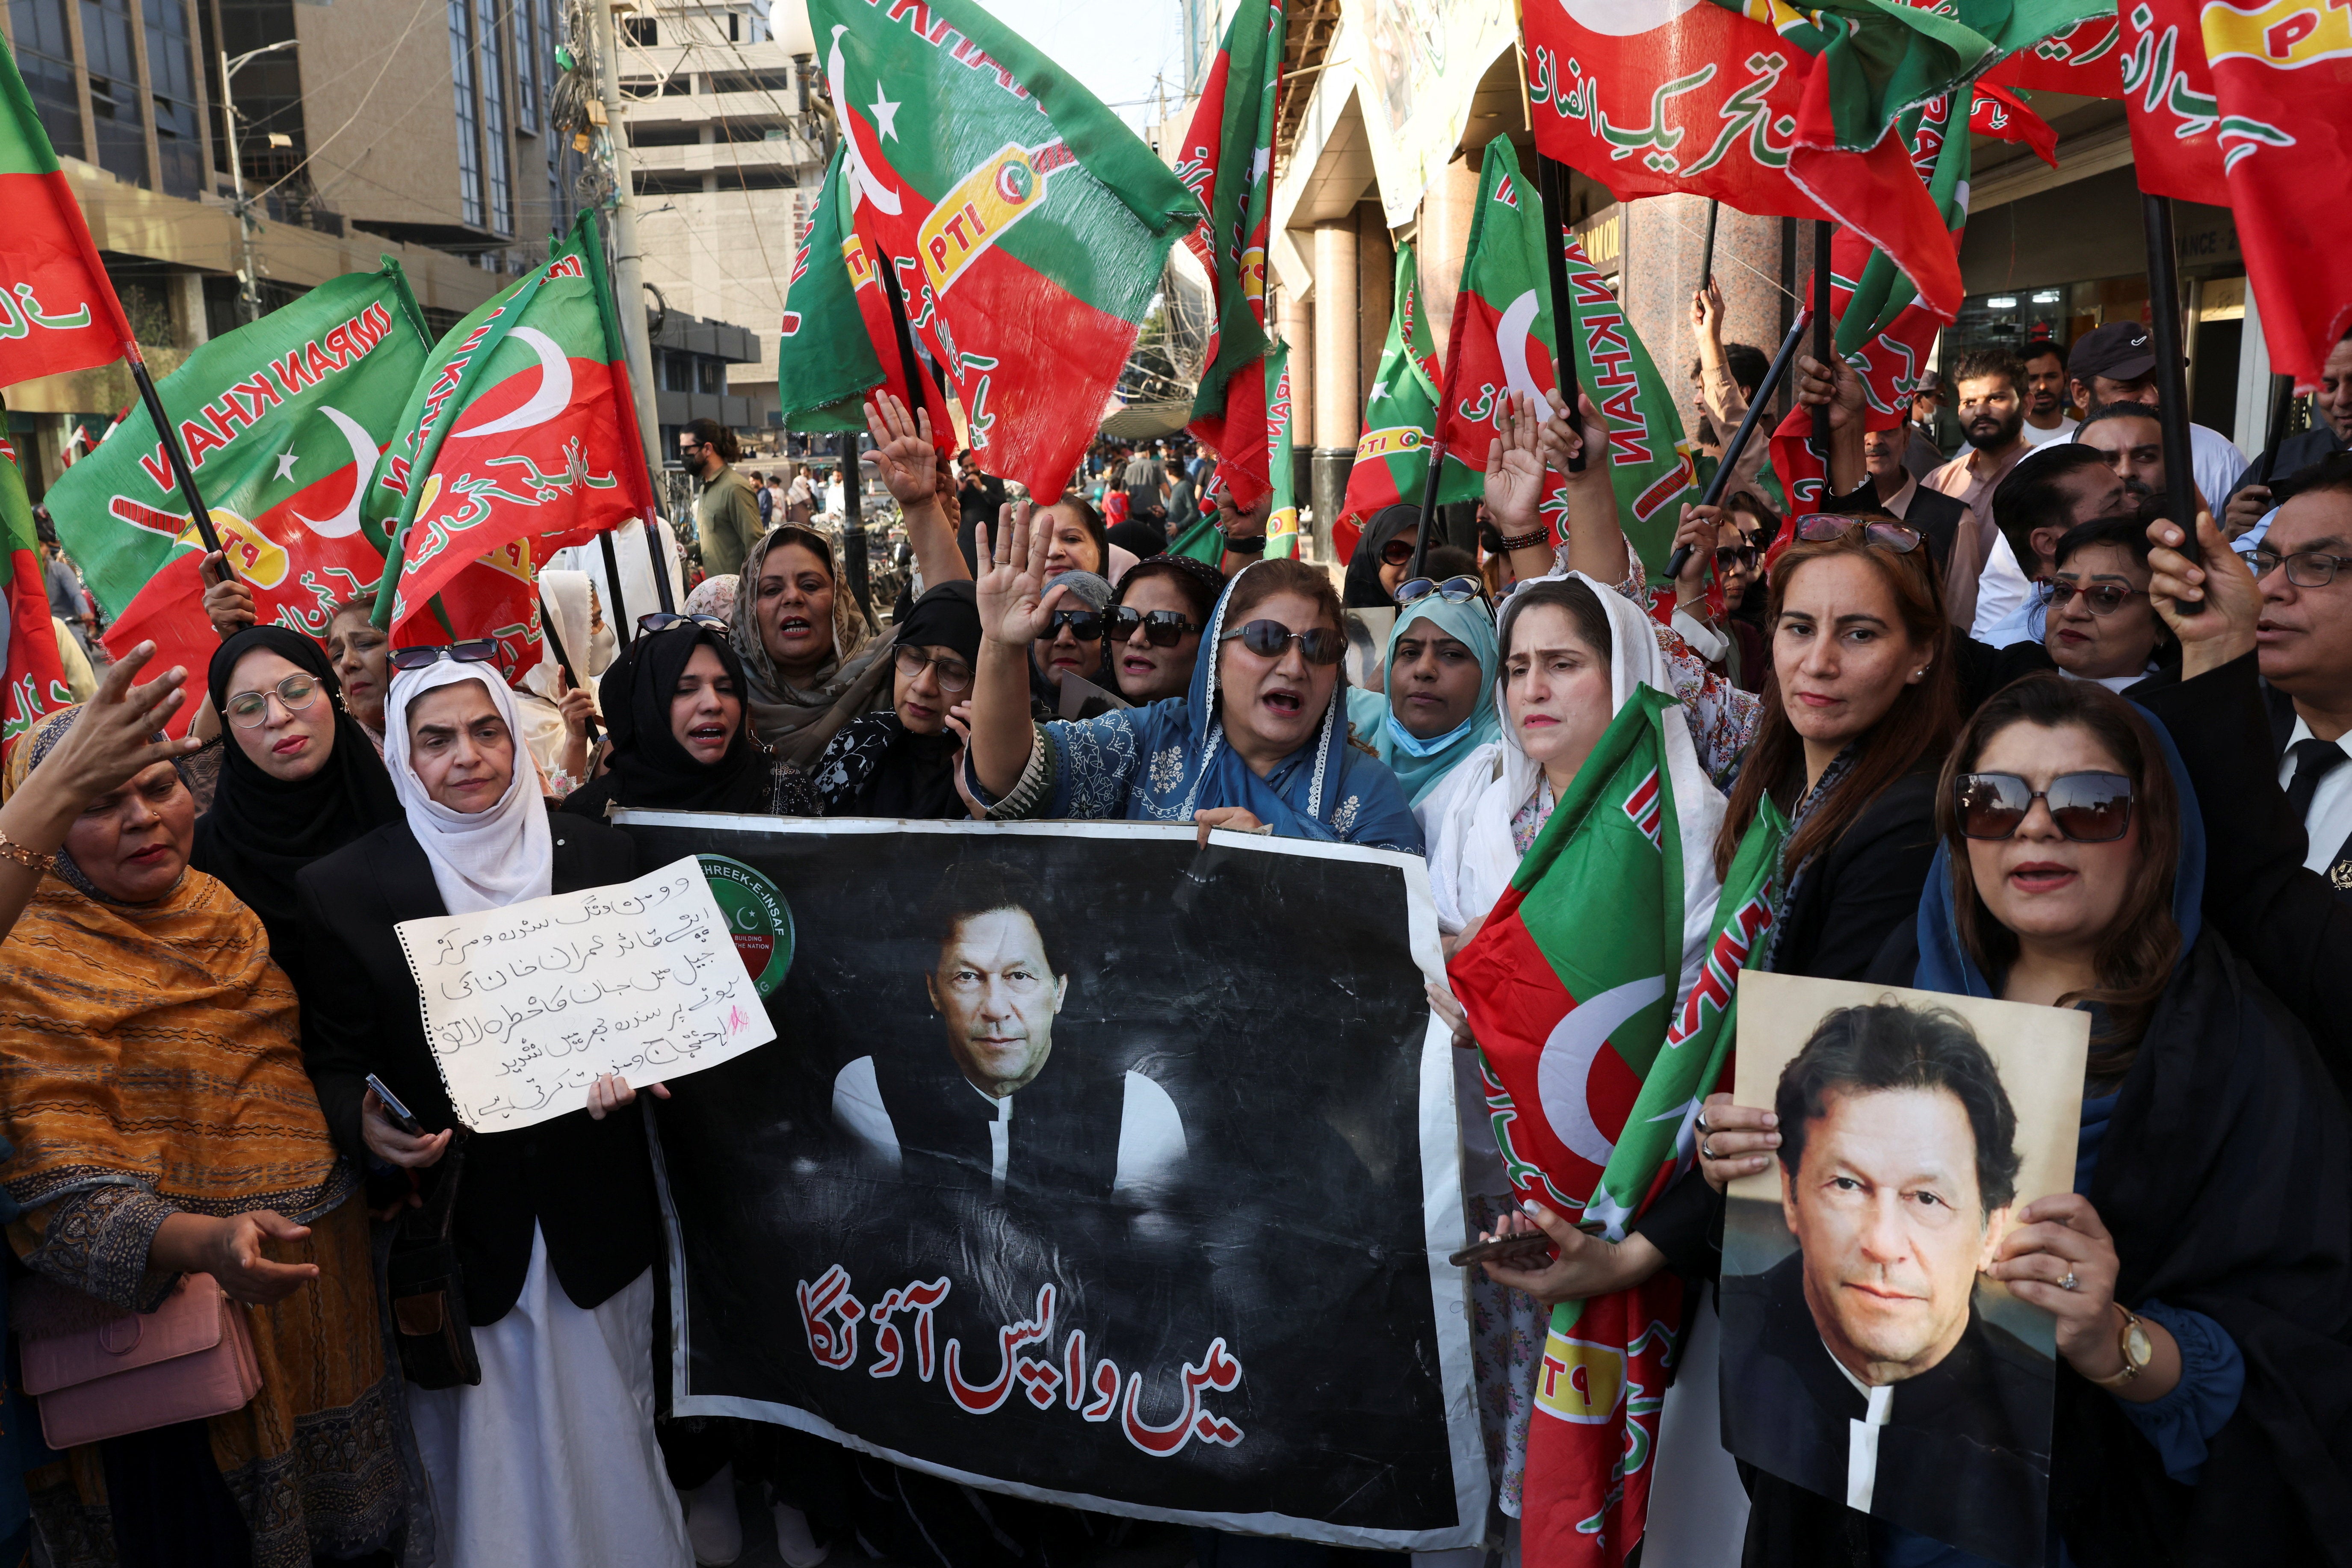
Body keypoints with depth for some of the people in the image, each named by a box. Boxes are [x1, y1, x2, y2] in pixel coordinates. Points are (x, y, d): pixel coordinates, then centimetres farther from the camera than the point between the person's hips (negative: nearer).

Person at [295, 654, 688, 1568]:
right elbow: (333, 1062, -1)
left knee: (608, 1437, 15)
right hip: (457, 1217, -1)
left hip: (593, 1212, 2)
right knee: (484, 1452, 12)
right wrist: (367, 1129, -22)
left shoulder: (599, 855, 1)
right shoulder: (344, 888, -4)